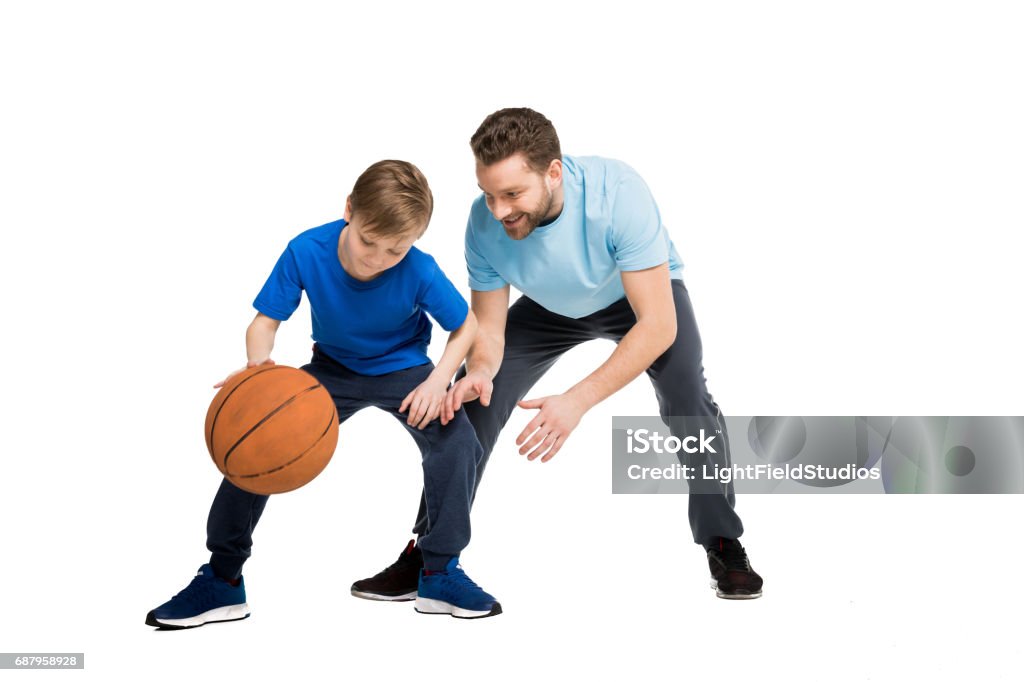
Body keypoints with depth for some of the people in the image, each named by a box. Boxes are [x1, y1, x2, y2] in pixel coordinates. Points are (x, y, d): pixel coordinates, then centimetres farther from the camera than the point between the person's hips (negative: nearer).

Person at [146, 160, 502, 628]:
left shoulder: (419, 272, -28)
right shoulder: (305, 252, -27)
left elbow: (466, 325, -12)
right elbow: (265, 322, -19)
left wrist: (438, 381, -27)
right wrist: (258, 370, -40)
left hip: (403, 369, -1)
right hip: (333, 369, 1)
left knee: (458, 442, -25)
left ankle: (440, 572, -6)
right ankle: (222, 580, 2)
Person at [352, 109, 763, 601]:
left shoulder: (617, 193, -42)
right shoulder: (485, 224, -30)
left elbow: (658, 325, -41)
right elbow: (488, 325, -17)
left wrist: (577, 401, -49)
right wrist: (479, 370, -41)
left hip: (642, 295, -3)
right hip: (550, 307, 3)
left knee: (687, 402, -25)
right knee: (470, 404, -9)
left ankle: (724, 547, -2)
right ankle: (427, 555, 7)